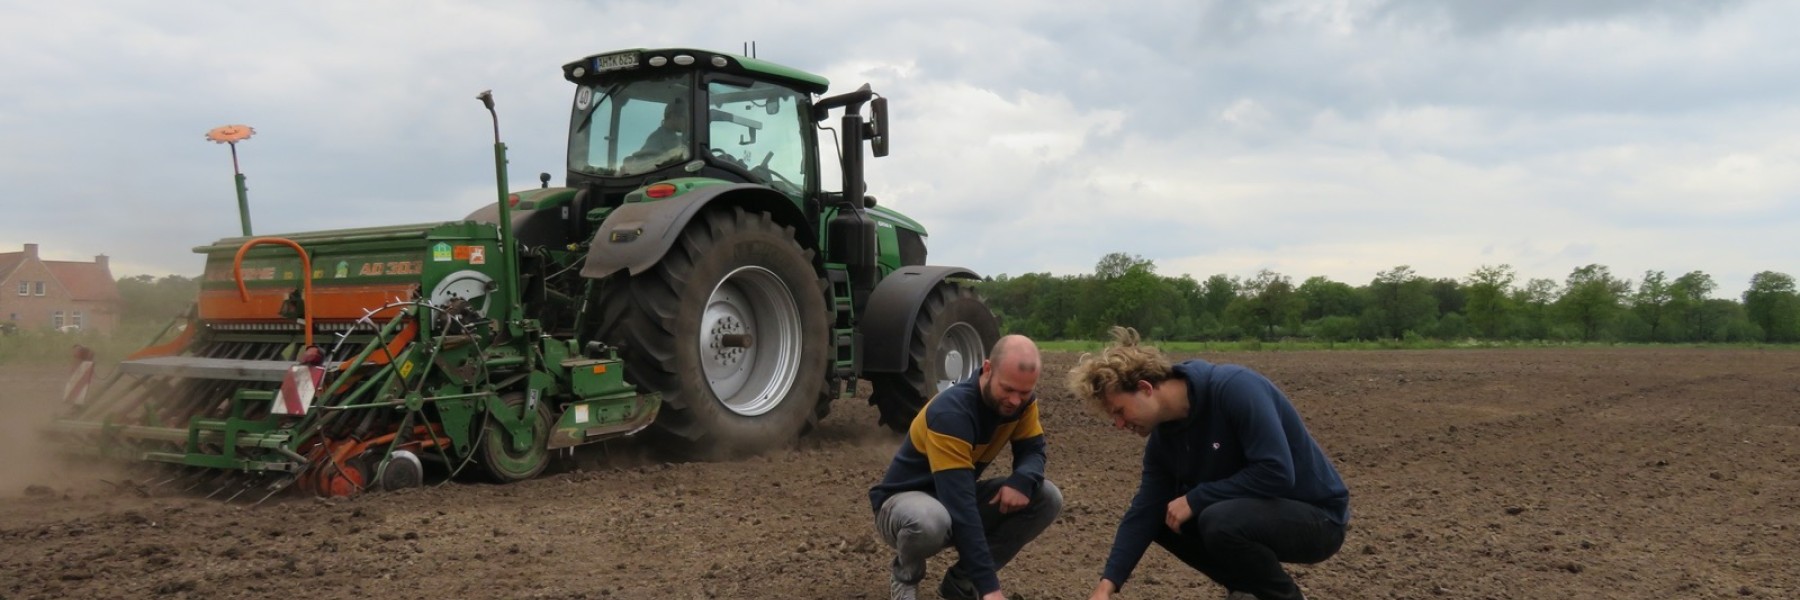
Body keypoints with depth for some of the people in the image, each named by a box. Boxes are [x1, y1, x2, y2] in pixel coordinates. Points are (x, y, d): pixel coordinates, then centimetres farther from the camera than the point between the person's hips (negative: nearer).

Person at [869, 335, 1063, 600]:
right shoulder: (950, 412, -33)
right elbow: (960, 507, -38)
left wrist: (1022, 480, -29)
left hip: (960, 497, 7)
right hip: (903, 501, -7)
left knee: (1048, 498, -13)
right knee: (930, 521, -42)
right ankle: (905, 575, -4)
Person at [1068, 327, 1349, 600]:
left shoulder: (1234, 389, -26)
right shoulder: (1163, 438, -3)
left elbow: (1276, 472, -32)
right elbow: (1145, 511, -3)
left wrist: (1195, 499, -24)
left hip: (1317, 516, -8)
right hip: (1254, 512, 8)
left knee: (1221, 521, -32)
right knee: (1162, 516, 2)